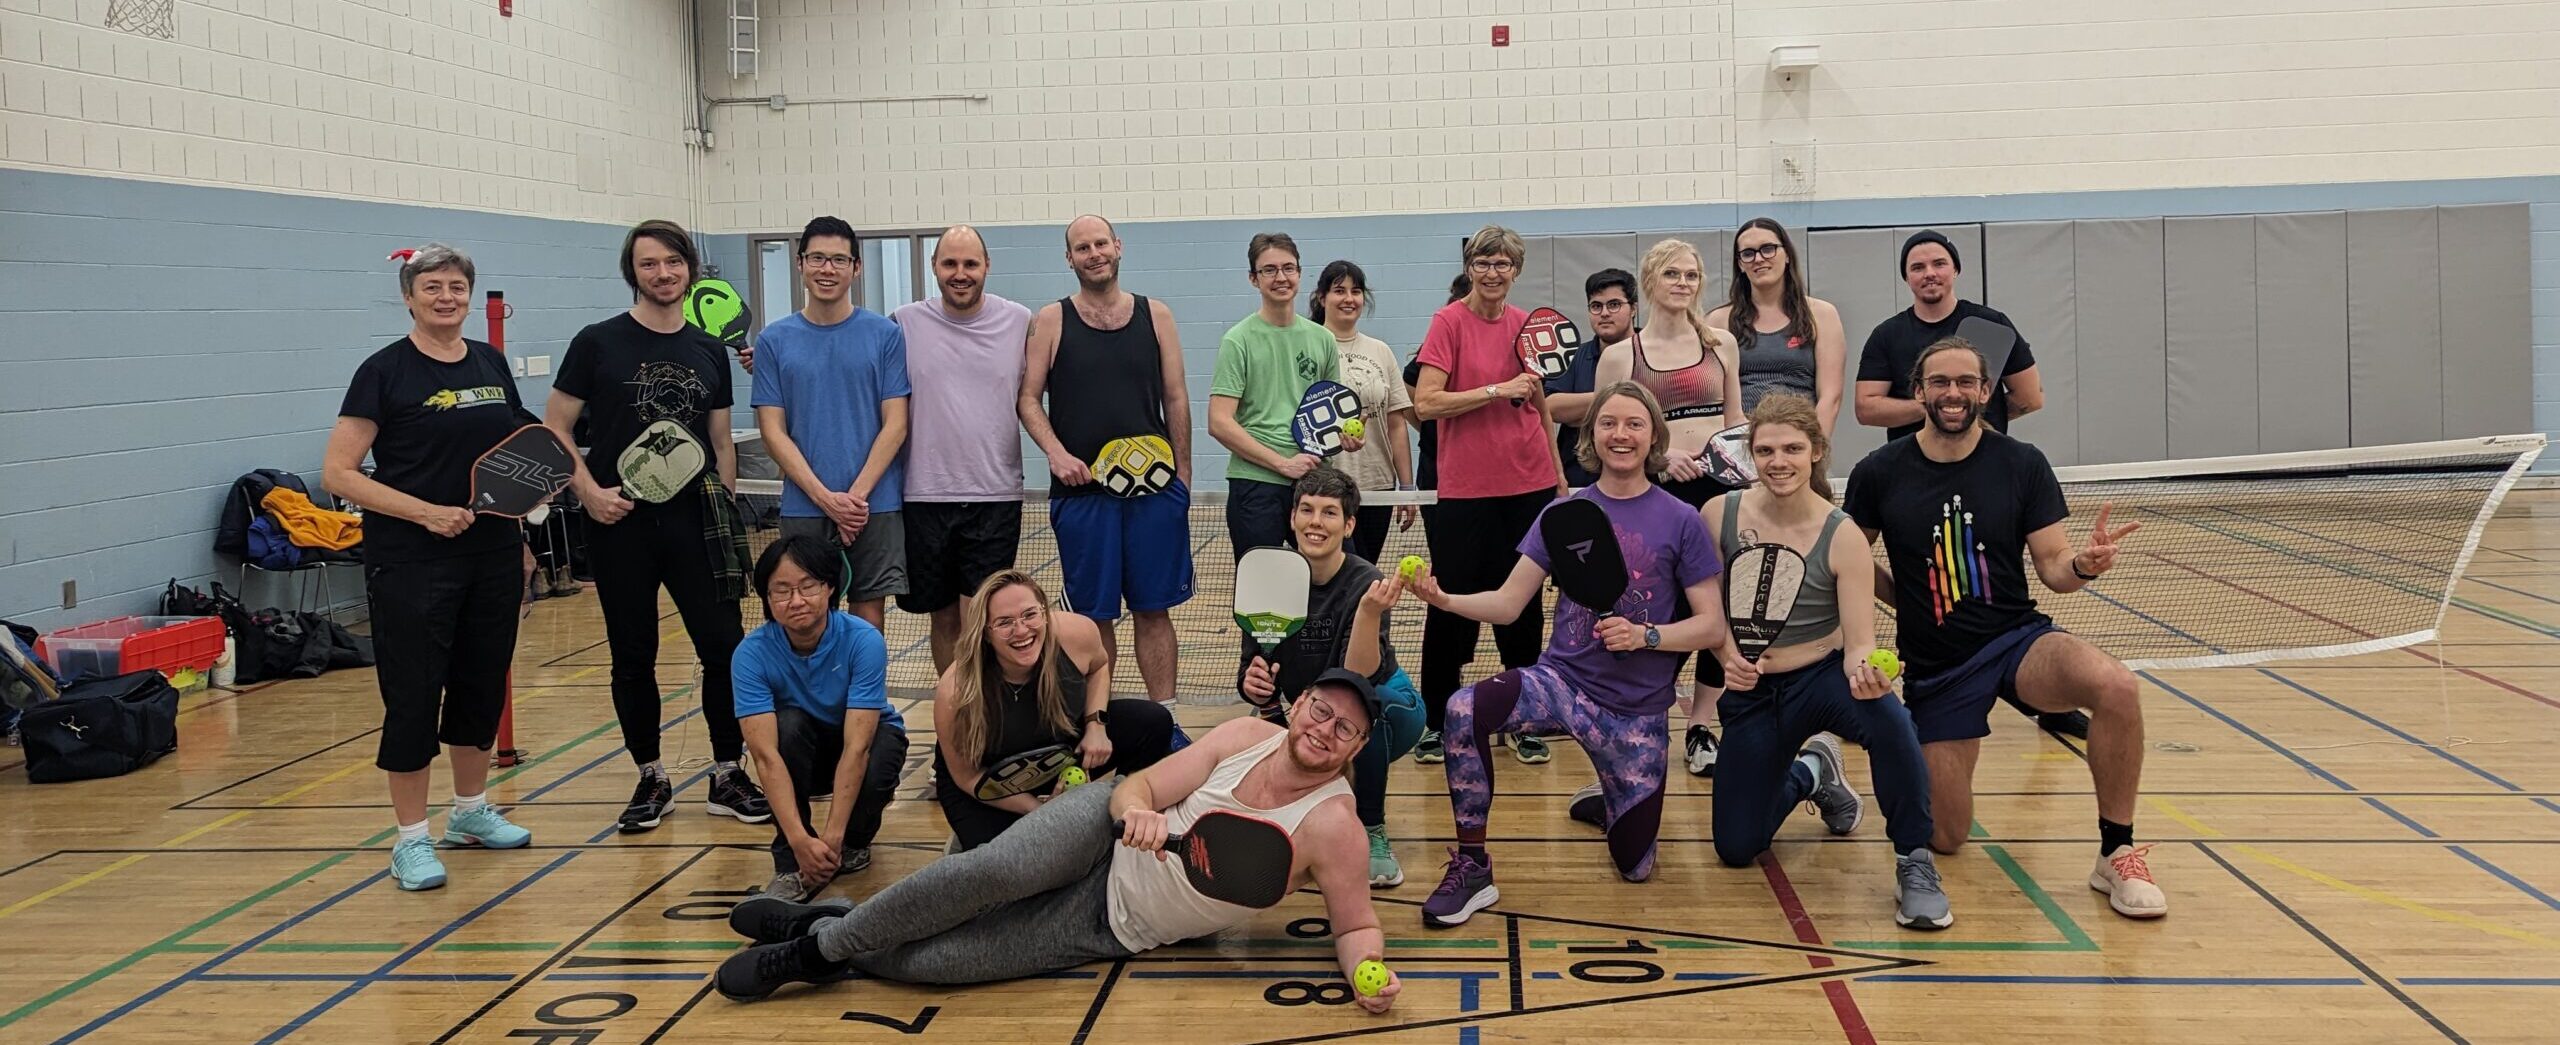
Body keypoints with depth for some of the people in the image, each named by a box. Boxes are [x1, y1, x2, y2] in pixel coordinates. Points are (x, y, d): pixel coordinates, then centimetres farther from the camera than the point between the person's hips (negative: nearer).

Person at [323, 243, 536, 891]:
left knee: (483, 684, 14)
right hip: (412, 563, -6)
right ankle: (411, 839, 8)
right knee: (414, 695, -1)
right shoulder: (385, 371, -7)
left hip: (492, 556, 6)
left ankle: (471, 810, 30)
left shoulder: (491, 364, 9)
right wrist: (425, 511, -20)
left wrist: (520, 539, 11)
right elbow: (338, 473, -11)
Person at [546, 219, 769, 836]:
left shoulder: (710, 352, 10)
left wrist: (726, 514, 9)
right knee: (633, 658, 6)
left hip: (694, 521, 2)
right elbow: (555, 427, 0)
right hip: (621, 524, -2)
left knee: (724, 648, -2)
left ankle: (728, 775, 12)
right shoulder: (598, 343, 0)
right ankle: (651, 781, 20)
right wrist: (588, 491, -12)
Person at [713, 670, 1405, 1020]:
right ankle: (827, 937, -11)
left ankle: (833, 954, 10)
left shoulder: (1331, 824, -15)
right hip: (1108, 829, 2)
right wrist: (1138, 809, -26)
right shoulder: (1246, 735, -6)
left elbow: (1357, 924, -9)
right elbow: (1140, 786, -3)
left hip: (1115, 926, -1)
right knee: (996, 871, -31)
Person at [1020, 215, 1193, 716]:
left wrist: (1183, 477, 6)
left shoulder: (1156, 315, 8)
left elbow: (1176, 399, 9)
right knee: (1094, 614, 5)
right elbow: (1028, 399, 2)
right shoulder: (1050, 321, 4)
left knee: (1154, 609, 5)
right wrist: (1056, 453, -14)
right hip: (1081, 488, -1)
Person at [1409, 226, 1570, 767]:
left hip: (1528, 484, 4)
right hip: (1465, 488, -4)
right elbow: (1425, 403, -14)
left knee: (1523, 602, 9)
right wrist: (1497, 390, -17)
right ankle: (1436, 721, 15)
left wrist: (1558, 474, 20)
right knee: (1453, 602, 2)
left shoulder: (1527, 325, 8)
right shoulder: (1450, 321, -5)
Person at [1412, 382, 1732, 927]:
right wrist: (1443, 598, -18)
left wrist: (1646, 635, -21)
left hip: (1637, 710, -1)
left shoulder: (1680, 521, -4)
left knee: (1635, 866, 5)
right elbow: (1508, 602, 0)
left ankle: (1609, 804, 41)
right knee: (1465, 709, -32)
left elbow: (1712, 627, -4)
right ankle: (1471, 867, -17)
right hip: (1561, 680, 1)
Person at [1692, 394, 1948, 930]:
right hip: (1751, 692, 3)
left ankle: (1914, 864, -19)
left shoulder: (1842, 538, -16)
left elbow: (1859, 642, -17)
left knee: (1888, 717, -40)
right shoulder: (1720, 515, -10)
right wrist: (1727, 656, -17)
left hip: (1824, 678, -3)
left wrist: (1866, 671, -41)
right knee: (1736, 850, 4)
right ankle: (1811, 774, 37)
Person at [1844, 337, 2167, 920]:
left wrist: (2085, 564, -25)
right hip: (1935, 667, 0)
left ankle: (2117, 854, -18)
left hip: (2017, 637, 0)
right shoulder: (1879, 473, -3)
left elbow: (2053, 567, -4)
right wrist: (1905, 595, -2)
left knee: (2115, 687, -34)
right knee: (1945, 839, -1)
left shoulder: (2022, 465, -2)